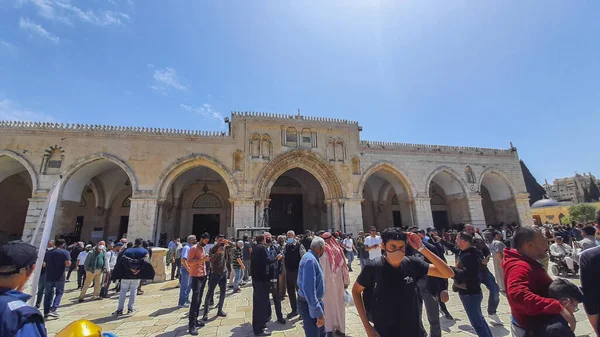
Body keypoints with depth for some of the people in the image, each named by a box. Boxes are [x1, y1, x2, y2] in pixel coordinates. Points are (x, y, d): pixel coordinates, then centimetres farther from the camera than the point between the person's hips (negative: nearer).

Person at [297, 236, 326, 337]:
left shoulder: (312, 258, 7)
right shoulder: (310, 260, -26)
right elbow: (308, 288, -33)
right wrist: (318, 312, -32)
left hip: (314, 302, 10)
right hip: (309, 305, -10)